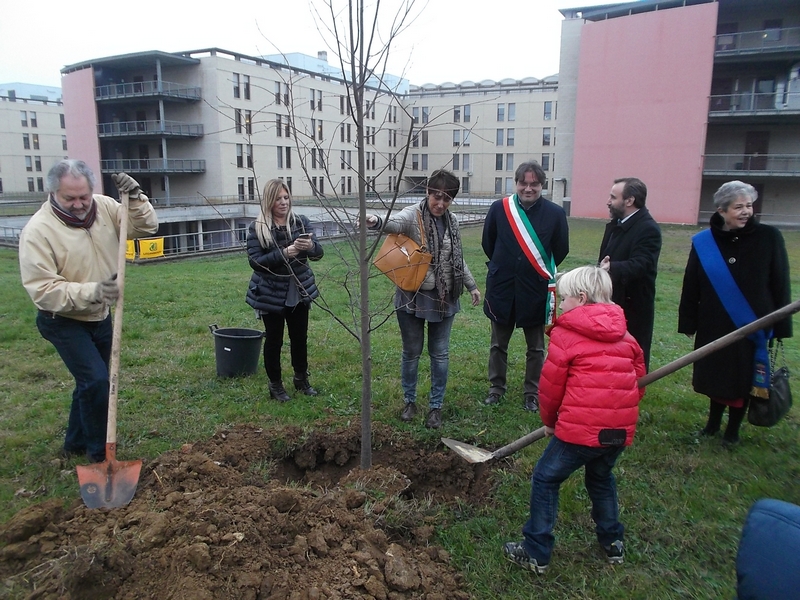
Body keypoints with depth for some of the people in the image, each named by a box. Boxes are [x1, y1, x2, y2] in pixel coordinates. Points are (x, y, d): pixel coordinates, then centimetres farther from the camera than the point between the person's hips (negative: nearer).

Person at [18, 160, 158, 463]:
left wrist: (135, 198, -22)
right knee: (96, 380, -14)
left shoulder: (104, 207, -8)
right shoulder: (38, 230, -22)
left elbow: (146, 227, -4)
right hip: (64, 322, -6)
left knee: (91, 380, 17)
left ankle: (75, 444, 37)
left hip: (101, 316, 6)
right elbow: (42, 289, -24)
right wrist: (91, 291, -36)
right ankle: (101, 453, 5)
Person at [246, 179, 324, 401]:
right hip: (271, 294, -3)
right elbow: (255, 262, -16)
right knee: (274, 339, 9)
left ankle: (301, 379, 35)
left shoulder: (301, 222, -1)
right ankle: (275, 384, 26)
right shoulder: (257, 227, -10)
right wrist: (284, 253, -29)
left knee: (300, 337, 15)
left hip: (299, 291, 3)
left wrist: (310, 246, -32)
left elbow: (318, 253, -8)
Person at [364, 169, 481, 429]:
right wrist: (377, 221, -59)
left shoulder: (452, 221, 5)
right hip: (412, 298, -4)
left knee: (440, 354, 10)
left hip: (444, 299, 4)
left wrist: (471, 285, 21)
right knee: (411, 352, 11)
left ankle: (436, 406, 25)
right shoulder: (412, 215, -12)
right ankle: (409, 401, 32)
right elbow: (395, 223, -37)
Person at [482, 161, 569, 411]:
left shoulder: (555, 213, -8)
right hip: (502, 287, 1)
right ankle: (496, 387, 30)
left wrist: (542, 270, 10)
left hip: (536, 290, -1)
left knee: (536, 348, 11)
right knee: (498, 344, 14)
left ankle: (532, 393, 26)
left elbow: (561, 250, 4)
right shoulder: (499, 208, -5)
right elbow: (487, 243, 9)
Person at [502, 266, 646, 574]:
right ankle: (613, 542, 41)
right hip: (620, 429, 7)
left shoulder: (565, 333, -7)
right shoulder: (624, 335, 12)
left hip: (580, 428, -7)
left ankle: (536, 552, 12)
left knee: (545, 479, 8)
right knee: (601, 478, 30)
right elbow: (638, 381, 18)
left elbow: (550, 386, -3)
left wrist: (549, 420, 13)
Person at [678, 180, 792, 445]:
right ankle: (713, 423, 34)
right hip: (714, 324, 1)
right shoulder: (704, 242, -4)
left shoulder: (768, 237, -7)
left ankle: (733, 430, 29)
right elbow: (691, 286, -1)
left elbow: (780, 284, -4)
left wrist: (780, 325, -5)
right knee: (715, 374, 13)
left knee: (743, 377, 10)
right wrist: (688, 323, 0)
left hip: (752, 324, -1)